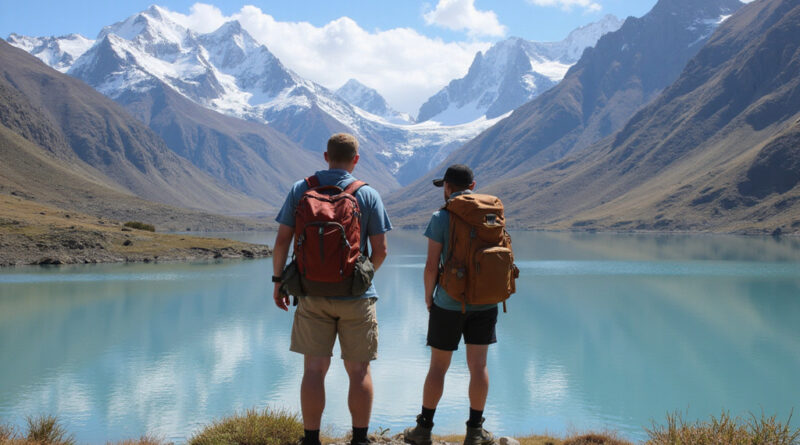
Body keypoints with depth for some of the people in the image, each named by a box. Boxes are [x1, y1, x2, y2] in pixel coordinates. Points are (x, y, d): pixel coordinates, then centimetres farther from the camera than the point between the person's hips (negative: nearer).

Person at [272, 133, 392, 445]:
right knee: (359, 371, 8)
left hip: (312, 293, 1)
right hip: (356, 295, -1)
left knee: (314, 369, 5)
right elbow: (380, 249, -2)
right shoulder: (368, 194, -1)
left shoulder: (300, 190, 2)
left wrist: (278, 280, 9)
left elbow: (282, 240, -1)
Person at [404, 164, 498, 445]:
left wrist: (428, 297, 5)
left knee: (438, 366, 7)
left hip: (449, 303, -3)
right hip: (484, 303, 3)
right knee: (478, 365, 7)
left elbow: (431, 266, -11)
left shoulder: (441, 217, -9)